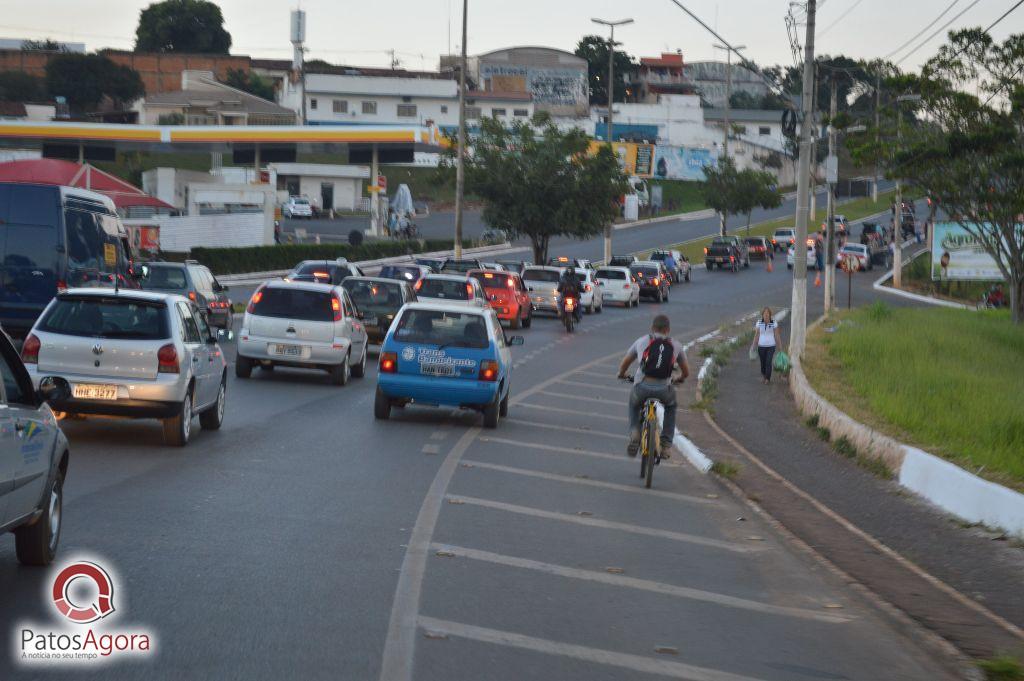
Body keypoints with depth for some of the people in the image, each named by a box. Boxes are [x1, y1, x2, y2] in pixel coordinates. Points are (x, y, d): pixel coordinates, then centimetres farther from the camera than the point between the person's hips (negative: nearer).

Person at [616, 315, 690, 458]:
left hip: (641, 387, 0)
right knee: (671, 407, 35)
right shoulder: (675, 345, 17)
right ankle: (666, 445, 27)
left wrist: (621, 374, 49)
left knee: (634, 406, 34)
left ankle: (634, 434, 9)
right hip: (664, 390, 0)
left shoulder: (641, 341, 16)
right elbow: (686, 372, 27)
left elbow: (623, 364, 26)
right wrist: (679, 379, 51)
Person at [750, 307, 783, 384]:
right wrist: (753, 345, -3)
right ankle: (763, 375, 39)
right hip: (761, 346, 2)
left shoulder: (774, 322, -7)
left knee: (768, 362, -13)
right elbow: (756, 334, 1)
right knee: (763, 362, 11)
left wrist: (780, 346, -2)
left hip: (771, 346, -2)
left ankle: (767, 379, -4)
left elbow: (777, 335, -3)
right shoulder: (759, 322, -4)